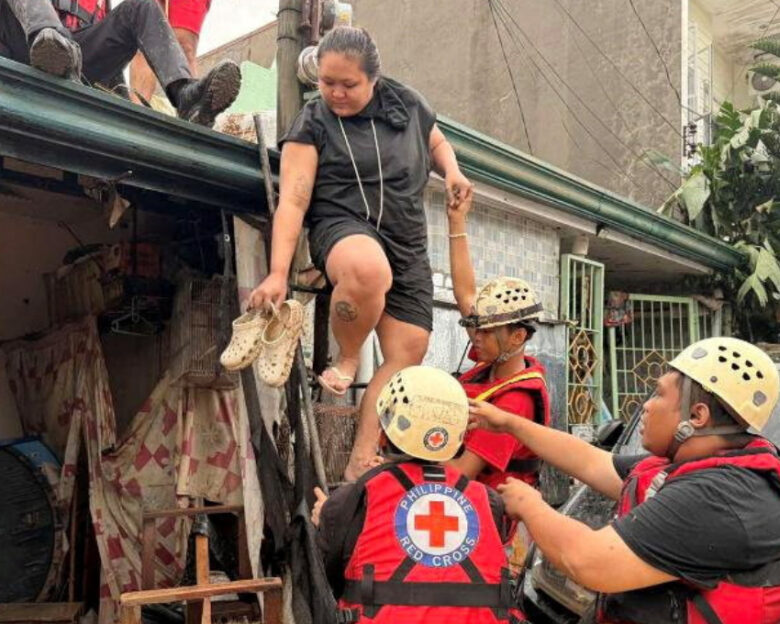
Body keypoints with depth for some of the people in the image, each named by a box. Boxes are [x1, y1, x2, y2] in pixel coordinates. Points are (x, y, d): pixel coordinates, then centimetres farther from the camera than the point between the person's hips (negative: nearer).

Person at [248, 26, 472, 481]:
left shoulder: (406, 103, 8)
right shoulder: (313, 124, -2)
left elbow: (437, 143, 27)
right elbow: (292, 202, -9)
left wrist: (451, 169, 3)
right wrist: (278, 273, -19)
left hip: (407, 244, 5)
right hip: (343, 227, -4)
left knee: (408, 353, -7)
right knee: (368, 269, -42)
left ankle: (362, 460, 1)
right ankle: (347, 357, -12)